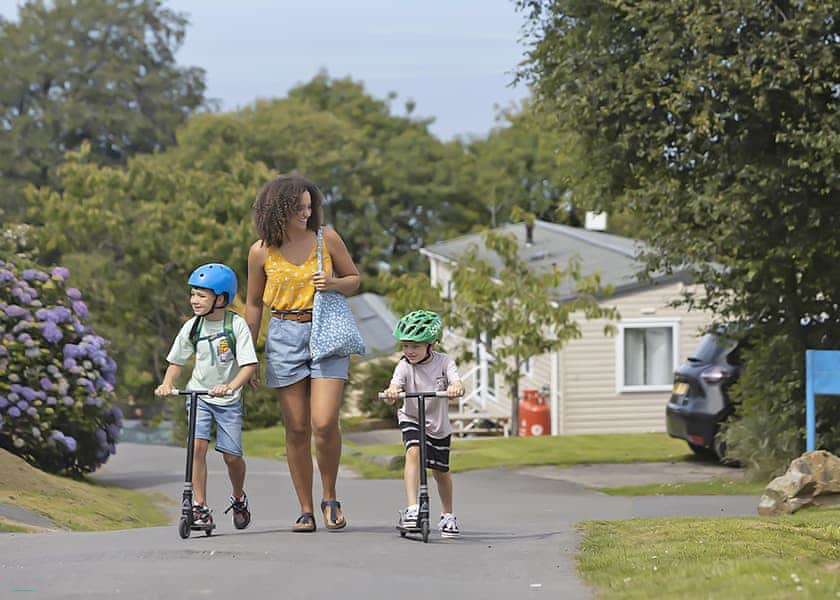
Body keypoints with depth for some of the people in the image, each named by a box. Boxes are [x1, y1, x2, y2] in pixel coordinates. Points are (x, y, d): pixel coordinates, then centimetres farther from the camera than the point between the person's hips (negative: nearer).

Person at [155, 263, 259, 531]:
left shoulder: (237, 324, -13)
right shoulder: (192, 327, -2)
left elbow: (250, 364, -19)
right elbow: (176, 361, 10)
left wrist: (230, 386, -35)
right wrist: (167, 384, -9)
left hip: (228, 398, -2)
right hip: (198, 395, 2)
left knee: (231, 454, -2)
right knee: (198, 445, -17)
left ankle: (238, 498, 28)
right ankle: (200, 507, -12)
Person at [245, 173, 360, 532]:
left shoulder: (327, 239, 0)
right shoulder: (261, 252, 0)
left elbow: (354, 278, 13)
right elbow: (254, 305, 11)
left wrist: (334, 283, -10)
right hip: (284, 337, 1)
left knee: (324, 424, -14)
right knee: (297, 430, 2)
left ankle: (330, 498, 7)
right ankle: (306, 510, 10)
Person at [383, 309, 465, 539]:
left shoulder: (444, 362, -14)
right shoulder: (404, 366, -15)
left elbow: (457, 382, -29)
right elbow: (395, 385, -31)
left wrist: (455, 388, -54)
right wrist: (391, 393, -55)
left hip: (439, 425, 1)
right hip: (411, 419, -1)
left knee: (440, 471, 11)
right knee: (413, 452, -29)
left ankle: (448, 516, 33)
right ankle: (411, 508, -33)